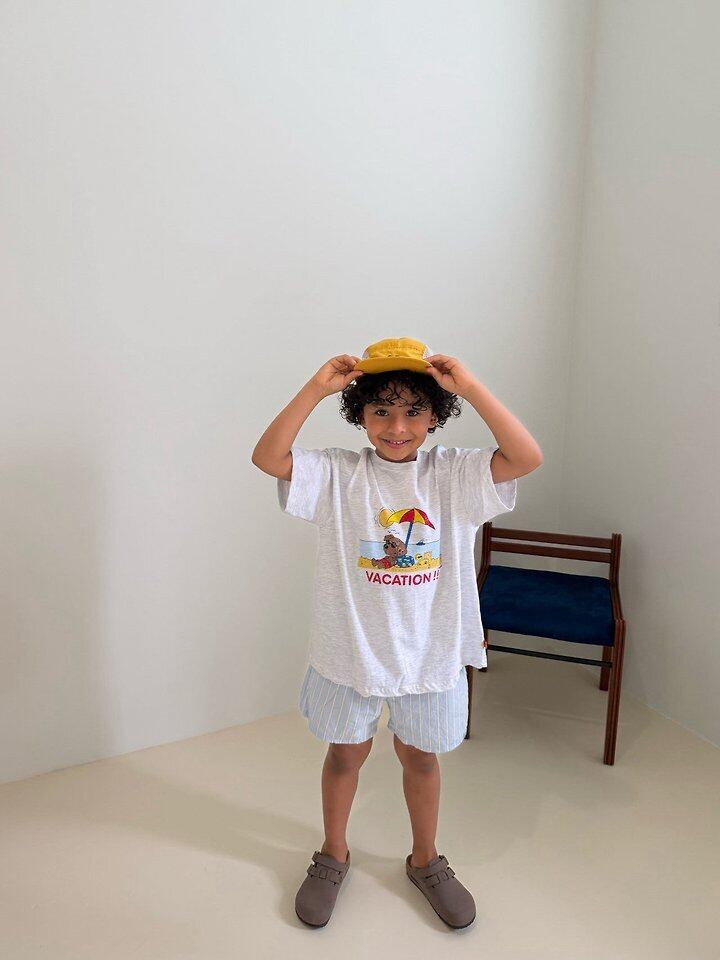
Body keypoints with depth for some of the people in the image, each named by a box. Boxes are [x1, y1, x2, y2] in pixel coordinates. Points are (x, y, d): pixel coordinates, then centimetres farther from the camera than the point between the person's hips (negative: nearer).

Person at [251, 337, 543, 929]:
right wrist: (315, 389, -27)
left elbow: (527, 458, -23)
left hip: (431, 651, 1)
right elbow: (267, 457, -22)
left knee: (421, 755, 21)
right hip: (350, 647, 0)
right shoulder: (336, 475, -10)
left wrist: (470, 387, -28)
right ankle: (334, 855, 47)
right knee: (346, 752, 20)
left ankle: (426, 860, 47)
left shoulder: (454, 474, -9)